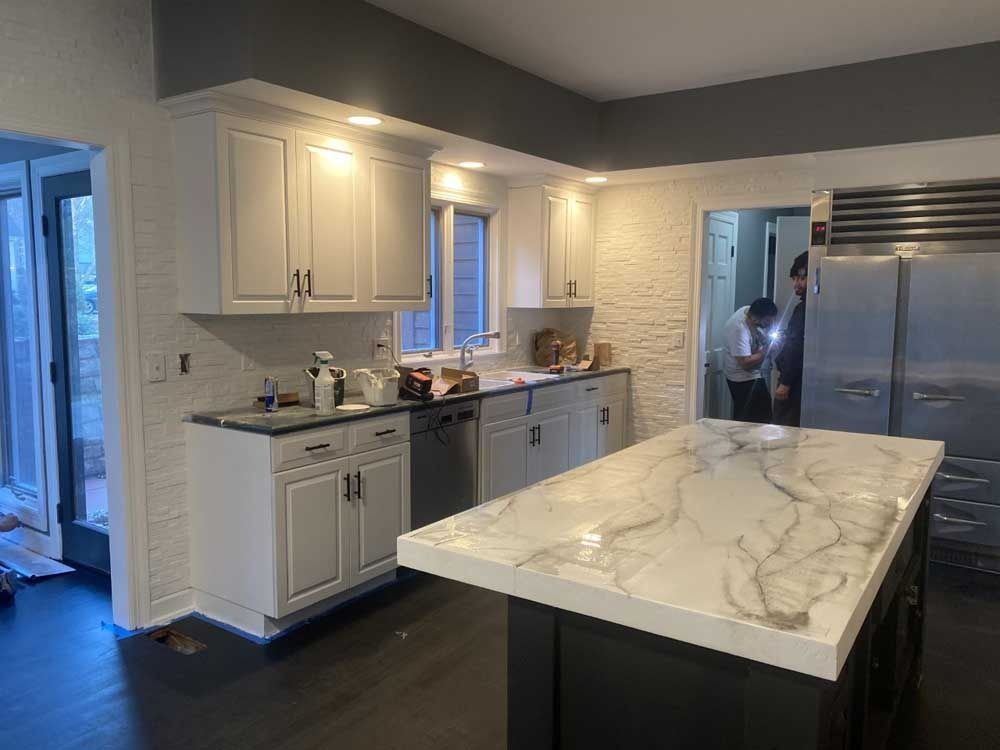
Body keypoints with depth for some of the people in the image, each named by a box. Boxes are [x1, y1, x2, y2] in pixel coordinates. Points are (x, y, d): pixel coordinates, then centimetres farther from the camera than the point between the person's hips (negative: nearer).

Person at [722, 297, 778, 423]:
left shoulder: (750, 310, -8)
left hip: (752, 375, 9)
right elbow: (746, 363, -33)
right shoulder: (739, 330, -33)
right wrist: (767, 349, -25)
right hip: (743, 377, -9)